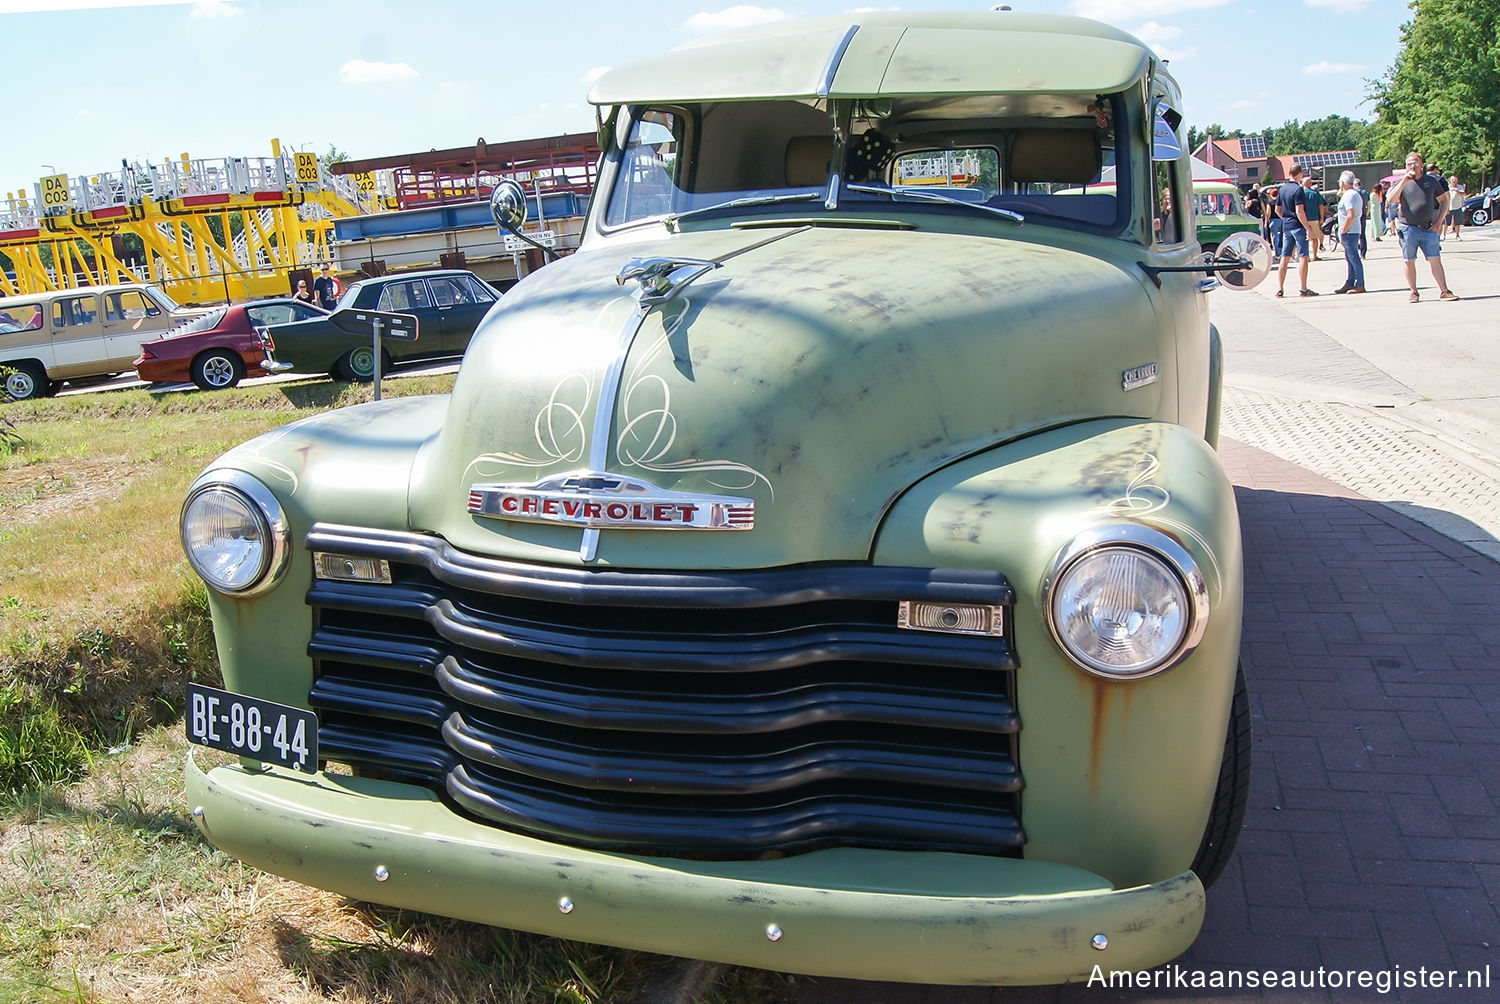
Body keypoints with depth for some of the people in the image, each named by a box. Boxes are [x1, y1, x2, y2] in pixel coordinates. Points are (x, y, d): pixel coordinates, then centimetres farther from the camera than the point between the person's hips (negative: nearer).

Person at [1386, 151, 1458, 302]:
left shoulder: (1431, 181, 8)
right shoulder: (1401, 183, 3)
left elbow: (1444, 200, 16)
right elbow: (1390, 200, -15)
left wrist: (1438, 221, 5)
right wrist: (1404, 181, -18)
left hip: (1428, 228, 1)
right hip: (1408, 229, -1)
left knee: (1435, 260, -2)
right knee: (1409, 262, 3)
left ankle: (1444, 291, -2)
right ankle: (1413, 292, 13)